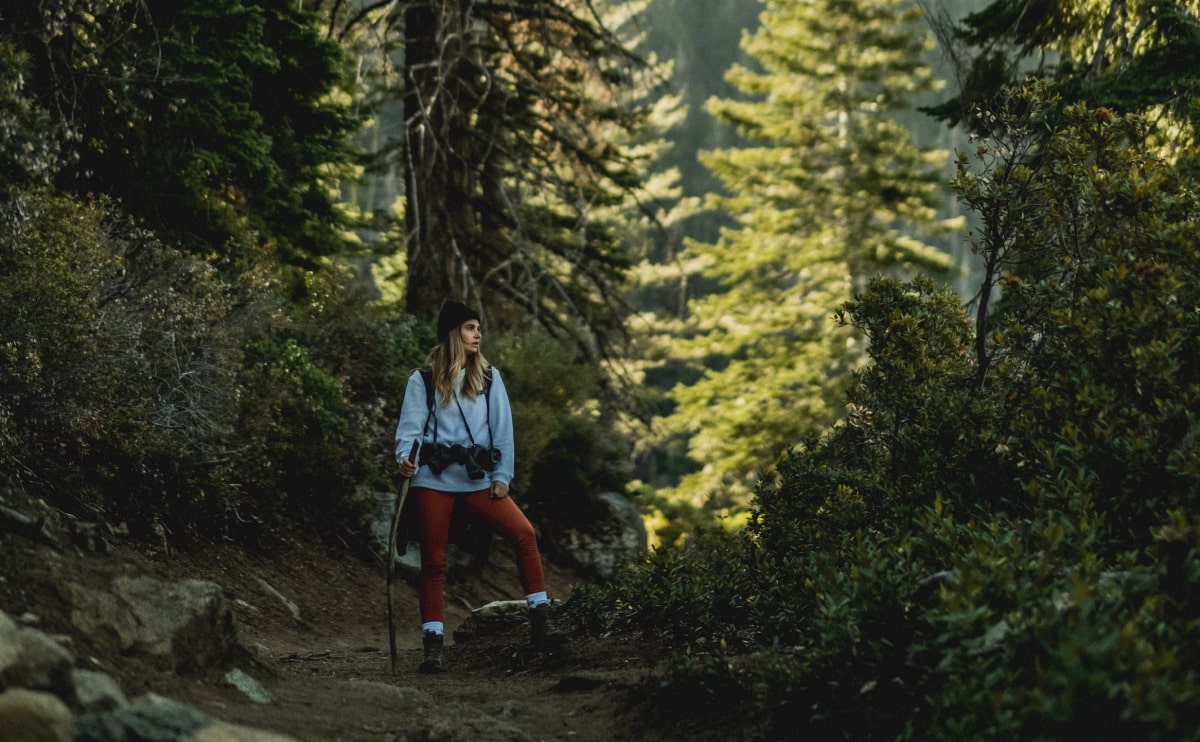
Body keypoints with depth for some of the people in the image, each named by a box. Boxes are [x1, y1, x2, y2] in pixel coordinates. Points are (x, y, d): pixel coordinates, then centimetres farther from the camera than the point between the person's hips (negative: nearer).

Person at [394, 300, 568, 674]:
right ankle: (432, 645, 7)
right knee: (434, 560, 1)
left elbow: (502, 429, 7)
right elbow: (410, 428, -2)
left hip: (478, 479, 2)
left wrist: (502, 475, -1)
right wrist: (405, 456, -22)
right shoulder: (423, 380, 2)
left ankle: (540, 621, -8)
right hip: (433, 479, -2)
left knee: (524, 533, -13)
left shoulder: (489, 376, 9)